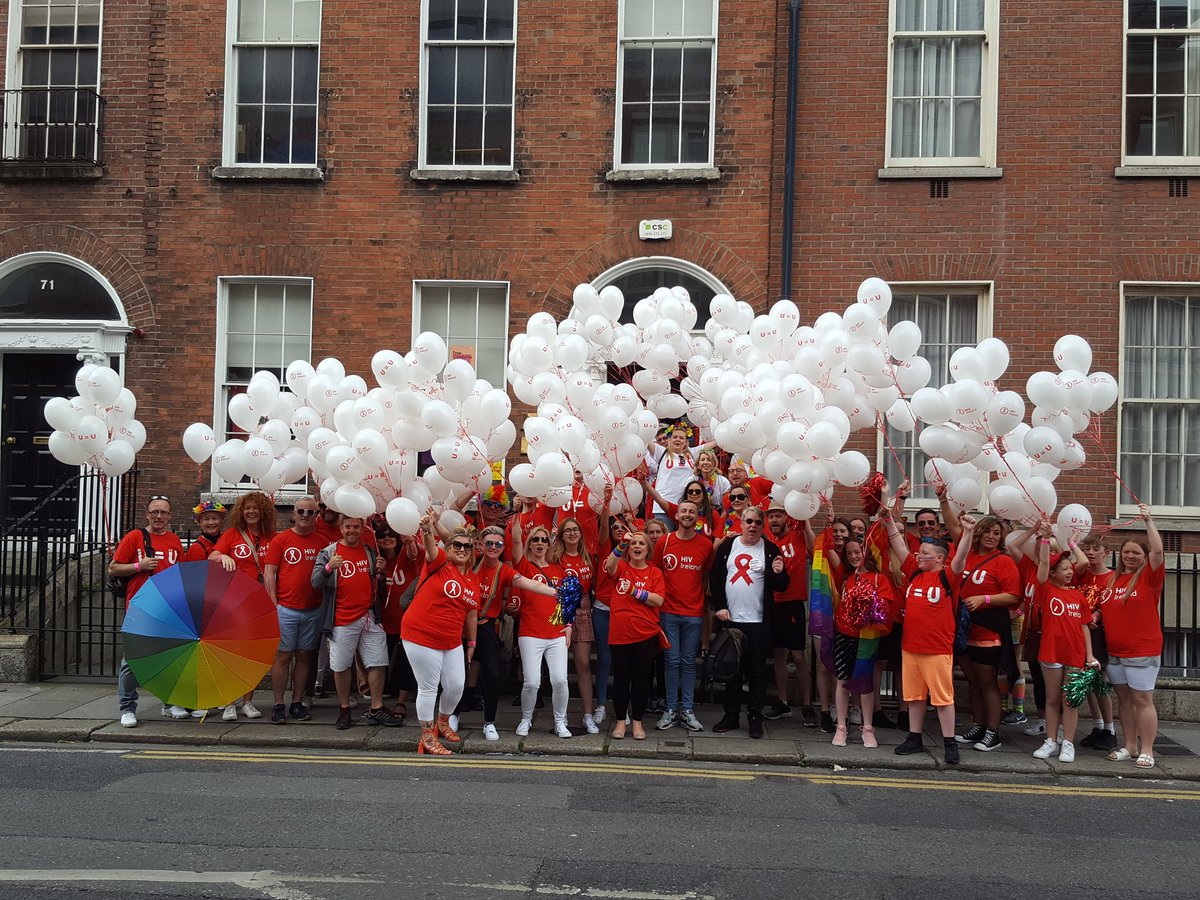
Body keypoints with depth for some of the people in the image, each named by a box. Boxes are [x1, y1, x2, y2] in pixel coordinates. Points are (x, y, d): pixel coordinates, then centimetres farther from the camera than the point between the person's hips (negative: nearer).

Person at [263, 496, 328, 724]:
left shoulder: (322, 542, 6)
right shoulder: (281, 539, 0)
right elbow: (269, 573, -2)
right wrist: (273, 604, -8)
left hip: (313, 610, 3)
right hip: (286, 609, -3)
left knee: (305, 656, 8)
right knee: (283, 655, 0)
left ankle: (297, 703, 17)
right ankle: (278, 705, 7)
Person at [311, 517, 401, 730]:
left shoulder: (370, 552, 11)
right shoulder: (328, 553, 0)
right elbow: (315, 582, -8)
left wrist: (381, 572, -3)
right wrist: (329, 568, -28)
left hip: (369, 616, 3)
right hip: (342, 620, -3)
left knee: (378, 662, 2)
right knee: (341, 666, 2)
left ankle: (376, 709, 12)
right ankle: (344, 710, 17)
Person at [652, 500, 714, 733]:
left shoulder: (706, 545, 2)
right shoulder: (664, 542, 2)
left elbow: (708, 576, 11)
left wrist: (705, 601, 4)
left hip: (694, 614, 0)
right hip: (668, 612, 0)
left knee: (689, 662, 6)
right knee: (672, 661, 2)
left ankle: (688, 710, 13)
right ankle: (671, 710, 11)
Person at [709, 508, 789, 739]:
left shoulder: (770, 549, 2)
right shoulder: (728, 546, 6)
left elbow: (781, 586, 1)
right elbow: (715, 578, 7)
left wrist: (778, 573, -21)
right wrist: (720, 607, -3)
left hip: (759, 621, -2)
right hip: (730, 618, 2)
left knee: (757, 670, 3)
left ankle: (755, 718, 12)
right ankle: (731, 715, 18)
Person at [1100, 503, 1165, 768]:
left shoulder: (1149, 576, -5)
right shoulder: (1111, 579, 10)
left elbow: (1157, 551, -22)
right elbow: (1102, 607, 22)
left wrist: (1148, 521, -24)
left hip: (1143, 652, -5)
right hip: (1114, 651, 5)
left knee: (1142, 699, -2)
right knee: (1124, 698, 11)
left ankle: (1146, 750, 6)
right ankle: (1129, 746, 20)